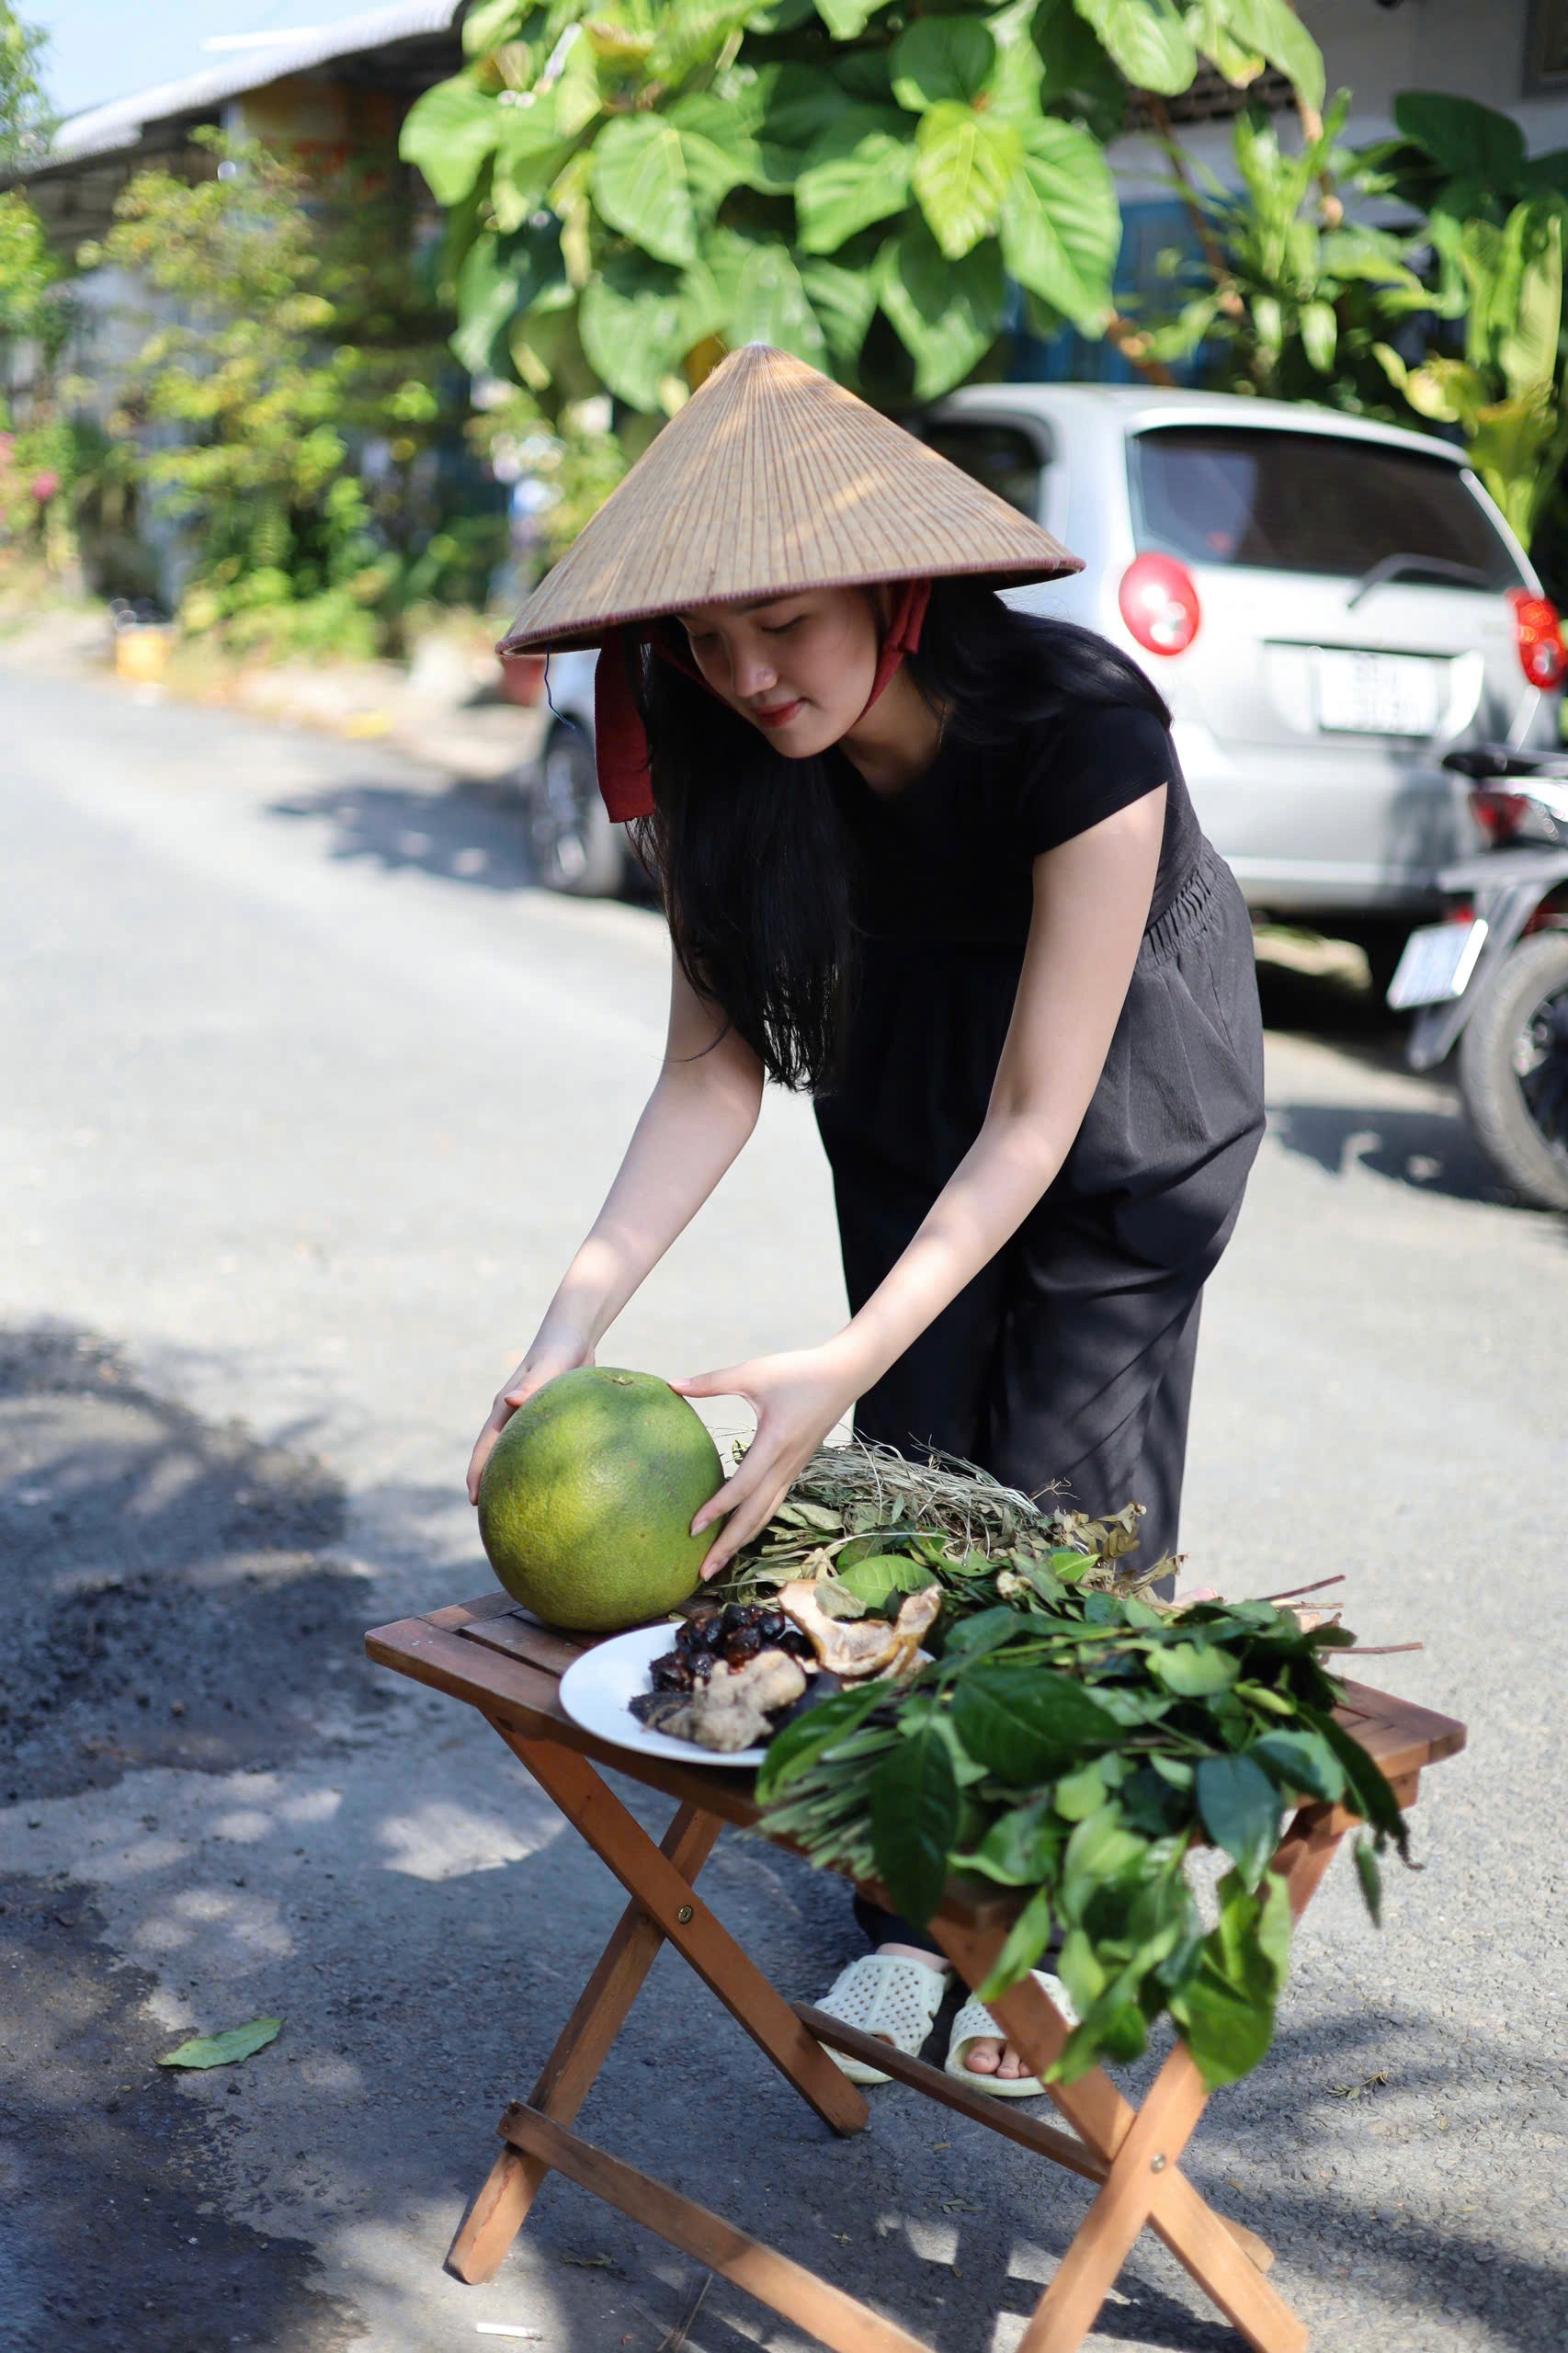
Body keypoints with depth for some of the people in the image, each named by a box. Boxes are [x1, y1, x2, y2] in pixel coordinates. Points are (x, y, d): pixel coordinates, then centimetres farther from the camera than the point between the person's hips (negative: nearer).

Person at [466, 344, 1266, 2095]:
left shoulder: (1081, 728, -37)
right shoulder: (722, 754, -22)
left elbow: (1037, 1122, -33)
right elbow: (713, 1064, -19)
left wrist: (845, 1360, -42)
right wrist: (576, 1318, -31)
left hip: (1128, 1110, -4)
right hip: (908, 1096, 4)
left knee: (1061, 1509, -5)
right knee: (908, 1484, 1)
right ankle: (913, 1915, 16)